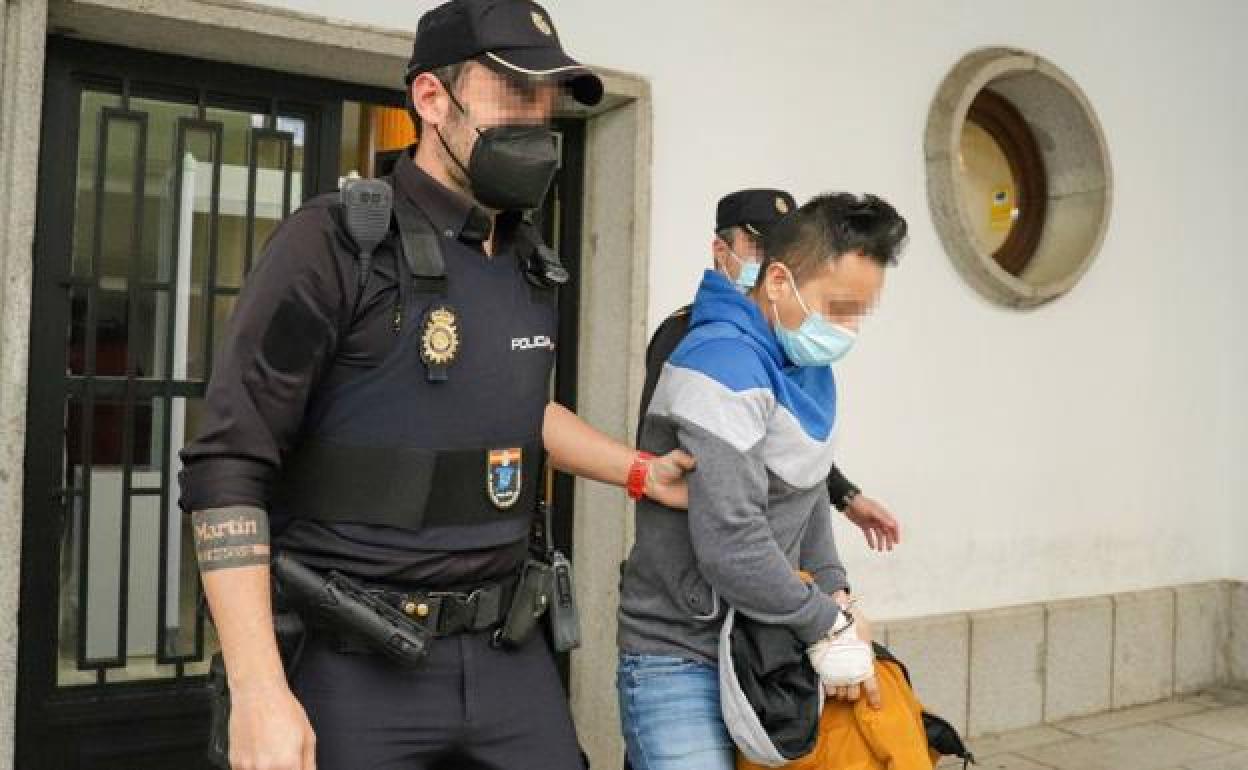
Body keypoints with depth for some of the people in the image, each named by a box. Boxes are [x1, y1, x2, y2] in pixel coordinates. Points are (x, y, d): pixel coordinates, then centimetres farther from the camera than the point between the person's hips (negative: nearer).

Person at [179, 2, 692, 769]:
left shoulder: (530, 261, 7)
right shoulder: (338, 242, -13)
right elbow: (229, 466, -14)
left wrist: (643, 472, 17)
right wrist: (260, 691, -18)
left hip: (509, 651, 6)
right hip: (356, 664, -5)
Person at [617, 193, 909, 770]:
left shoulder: (807, 363, 8)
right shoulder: (725, 364, -22)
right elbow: (729, 544, -29)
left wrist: (833, 591, 5)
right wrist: (828, 625, -18)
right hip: (680, 661, -8)